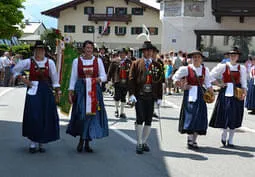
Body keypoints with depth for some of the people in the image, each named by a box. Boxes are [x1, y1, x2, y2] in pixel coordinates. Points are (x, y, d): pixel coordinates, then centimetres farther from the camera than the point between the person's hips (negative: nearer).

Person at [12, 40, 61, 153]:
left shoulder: (50, 62, 0)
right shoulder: (28, 62, -1)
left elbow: (54, 78, 6)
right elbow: (15, 70, 11)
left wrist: (57, 91, 4)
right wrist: (23, 80, 2)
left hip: (46, 91, 1)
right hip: (33, 90, -1)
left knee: (46, 116, 3)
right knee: (33, 116, -6)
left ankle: (41, 143, 16)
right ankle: (33, 142, 6)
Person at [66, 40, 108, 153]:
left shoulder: (98, 61, 8)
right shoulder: (77, 61, 5)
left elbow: (104, 77, 7)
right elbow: (73, 78, 5)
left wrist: (96, 79, -13)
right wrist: (70, 92, -1)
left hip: (94, 91, 2)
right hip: (80, 90, -1)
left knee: (92, 114, 0)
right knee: (81, 115, -9)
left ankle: (87, 143, 10)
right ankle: (81, 141, 9)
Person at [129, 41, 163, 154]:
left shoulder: (157, 66, 11)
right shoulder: (136, 64, 4)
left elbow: (159, 82, 11)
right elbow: (131, 79, -1)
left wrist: (159, 97, 6)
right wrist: (132, 94, -11)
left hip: (151, 97, 3)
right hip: (139, 96, -3)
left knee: (148, 120, 6)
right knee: (140, 119, -7)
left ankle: (144, 142, 20)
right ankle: (139, 143, 2)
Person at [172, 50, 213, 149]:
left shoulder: (205, 70, 7)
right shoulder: (186, 69, -4)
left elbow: (208, 84, 14)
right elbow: (175, 78, 1)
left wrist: (212, 93, 4)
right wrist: (182, 87, -5)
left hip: (200, 95, 4)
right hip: (190, 95, -4)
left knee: (200, 117, 4)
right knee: (190, 116, -6)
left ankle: (194, 140, 14)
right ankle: (190, 140, 4)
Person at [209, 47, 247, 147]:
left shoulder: (241, 68, 7)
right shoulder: (223, 66, 1)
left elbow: (244, 82, 6)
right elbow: (211, 75, 5)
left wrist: (244, 92, -8)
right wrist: (218, 84, -2)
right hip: (225, 92, -2)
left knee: (234, 116, 4)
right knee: (225, 114, -4)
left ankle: (230, 140, 14)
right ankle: (224, 134, 20)